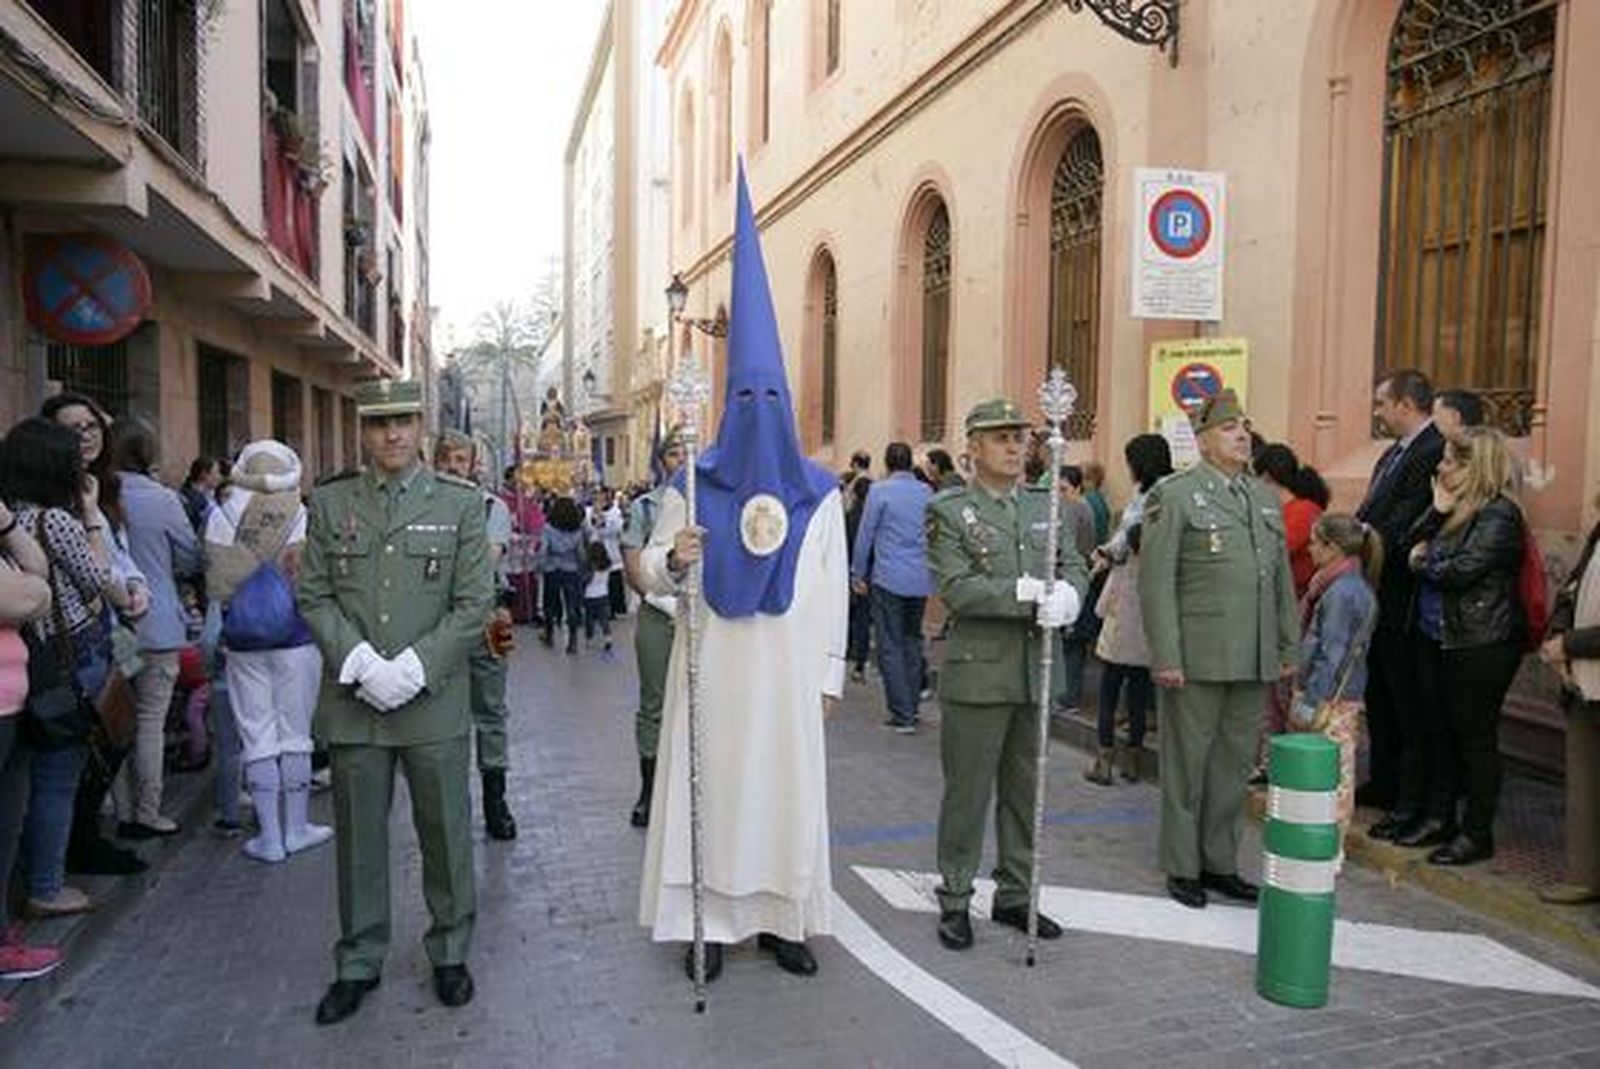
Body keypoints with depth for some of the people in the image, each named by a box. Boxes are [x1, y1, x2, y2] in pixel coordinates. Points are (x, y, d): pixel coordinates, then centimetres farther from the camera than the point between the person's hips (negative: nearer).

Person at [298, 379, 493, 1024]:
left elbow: (475, 602, -3)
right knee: (358, 838, 11)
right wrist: (361, 662, -11)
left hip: (435, 701, -1)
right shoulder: (330, 503, 7)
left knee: (445, 834, 9)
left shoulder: (460, 504, 1)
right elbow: (313, 596, 3)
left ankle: (449, 954, 27)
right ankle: (358, 963, 28)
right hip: (352, 701, 2)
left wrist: (415, 667, -13)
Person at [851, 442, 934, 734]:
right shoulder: (926, 492, 6)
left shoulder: (880, 490, -6)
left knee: (890, 647, -1)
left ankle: (903, 715, -3)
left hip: (888, 578, -5)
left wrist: (858, 574, 7)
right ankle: (910, 707, 20)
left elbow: (865, 535, -3)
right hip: (921, 580, 5)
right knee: (912, 641, 16)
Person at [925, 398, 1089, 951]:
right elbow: (957, 588, -15)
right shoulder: (948, 511, -5)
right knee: (967, 792, 5)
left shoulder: (1046, 505, 12)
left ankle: (1015, 895, 29)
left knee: (1025, 792, 15)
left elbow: (1075, 567, 6)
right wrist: (1027, 594, -23)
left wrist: (1067, 593, -17)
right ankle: (954, 900, 20)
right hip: (977, 674, -5)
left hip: (1036, 672, 5)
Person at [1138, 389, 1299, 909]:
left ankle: (1221, 863, 27)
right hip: (1196, 659, -6)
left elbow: (1283, 580, 18)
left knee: (1234, 763, 13)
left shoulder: (1267, 499, 15)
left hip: (1254, 662, 6)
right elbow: (1156, 583, -10)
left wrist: (1290, 648, 13)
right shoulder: (1174, 495, -5)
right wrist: (1165, 657, -15)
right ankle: (1182, 869, 18)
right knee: (1187, 764, 5)